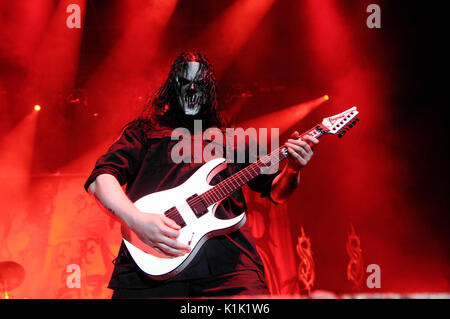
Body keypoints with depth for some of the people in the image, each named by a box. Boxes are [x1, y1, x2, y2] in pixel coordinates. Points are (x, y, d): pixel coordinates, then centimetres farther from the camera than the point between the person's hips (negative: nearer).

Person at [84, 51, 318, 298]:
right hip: (151, 266, -2)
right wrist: (136, 219, -14)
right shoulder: (144, 130, 17)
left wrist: (292, 170, 1)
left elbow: (275, 191, 25)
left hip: (226, 263, 2)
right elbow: (100, 178, 4)